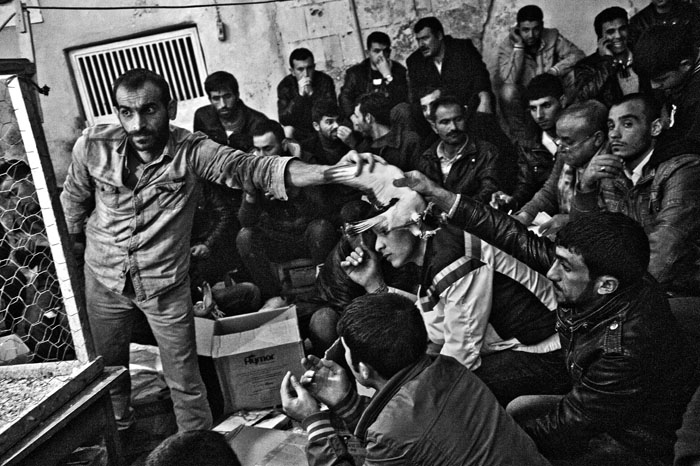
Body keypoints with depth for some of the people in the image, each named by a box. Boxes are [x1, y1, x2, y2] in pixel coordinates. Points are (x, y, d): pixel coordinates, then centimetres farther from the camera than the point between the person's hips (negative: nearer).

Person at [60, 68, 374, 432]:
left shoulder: (192, 151, -22)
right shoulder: (92, 146, -16)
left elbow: (255, 168, -34)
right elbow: (74, 199, 3)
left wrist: (332, 171, -48)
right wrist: (74, 246, 18)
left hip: (165, 283, -2)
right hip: (103, 278, 3)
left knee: (184, 381, 5)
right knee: (107, 368, 22)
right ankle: (119, 430, 52)